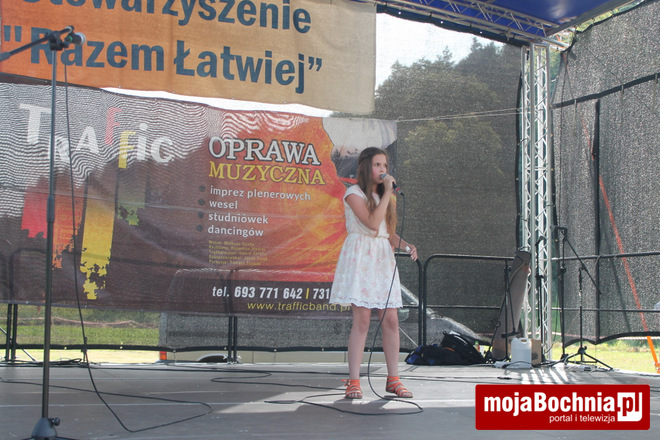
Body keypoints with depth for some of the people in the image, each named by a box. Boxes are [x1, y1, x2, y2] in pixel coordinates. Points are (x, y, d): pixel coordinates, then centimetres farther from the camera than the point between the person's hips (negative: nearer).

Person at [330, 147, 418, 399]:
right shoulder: (354, 193, -2)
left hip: (383, 259, 6)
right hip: (361, 257, -6)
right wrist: (387, 193, -11)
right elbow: (372, 223, -17)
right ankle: (353, 381, -7)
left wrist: (406, 246, -1)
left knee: (391, 319, 1)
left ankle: (393, 379, 8)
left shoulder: (382, 196, 20)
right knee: (362, 319, -11)